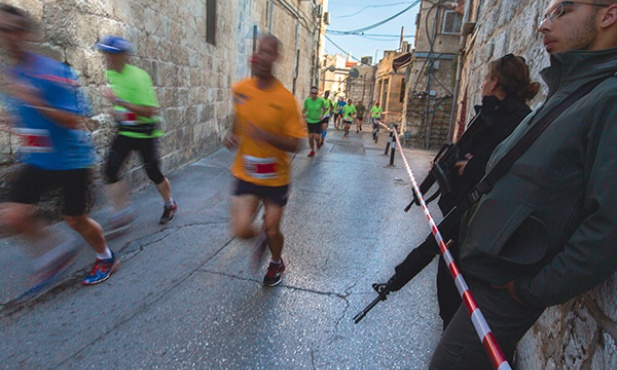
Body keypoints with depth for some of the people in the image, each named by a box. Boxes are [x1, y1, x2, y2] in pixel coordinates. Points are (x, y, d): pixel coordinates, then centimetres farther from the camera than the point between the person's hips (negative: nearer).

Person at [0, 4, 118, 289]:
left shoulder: (52, 73, -18)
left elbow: (76, 122, -24)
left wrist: (36, 103, -32)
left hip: (71, 160, -6)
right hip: (37, 161, 7)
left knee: (75, 219, 4)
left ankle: (106, 258, 30)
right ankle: (57, 252, 21)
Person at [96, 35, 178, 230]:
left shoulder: (138, 76, -20)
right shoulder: (111, 74, 3)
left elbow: (149, 111, -26)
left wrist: (119, 101, -30)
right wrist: (117, 111, 8)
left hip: (145, 134, -6)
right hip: (124, 132, 6)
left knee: (154, 173, 4)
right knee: (110, 170, -6)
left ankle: (170, 205, 30)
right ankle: (123, 214, 5)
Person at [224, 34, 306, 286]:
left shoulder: (286, 99, -16)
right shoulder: (239, 89, -4)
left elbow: (294, 144, -15)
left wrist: (266, 136, -31)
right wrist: (232, 135, -4)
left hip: (275, 178, -2)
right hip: (245, 174, 2)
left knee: (272, 231, 9)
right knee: (241, 230, -9)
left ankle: (277, 263, 45)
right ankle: (258, 235, 31)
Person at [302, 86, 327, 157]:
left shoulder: (321, 100, -11)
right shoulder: (307, 100, -8)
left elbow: (325, 108, 5)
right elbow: (304, 109, 5)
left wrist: (322, 115, -9)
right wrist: (303, 114, -15)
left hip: (318, 121, -2)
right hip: (309, 121, 2)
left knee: (316, 137, -8)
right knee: (310, 138, 2)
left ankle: (318, 142, 30)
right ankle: (312, 151, 23)